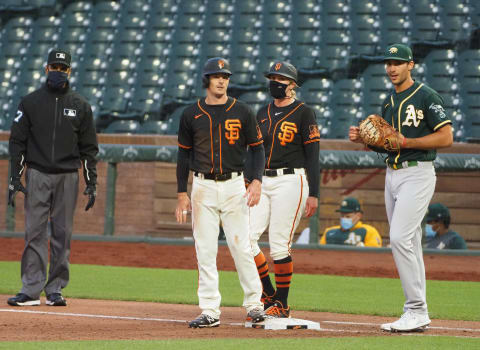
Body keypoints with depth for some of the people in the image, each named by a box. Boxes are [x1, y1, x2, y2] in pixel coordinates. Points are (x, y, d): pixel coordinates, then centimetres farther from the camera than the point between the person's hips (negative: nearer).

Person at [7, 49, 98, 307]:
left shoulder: (80, 106, 8)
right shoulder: (30, 102, 5)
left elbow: (88, 148, 9)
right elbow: (17, 142, 4)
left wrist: (92, 183, 2)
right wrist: (15, 179, -4)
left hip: (67, 177, 1)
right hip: (37, 176, -1)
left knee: (63, 234, 2)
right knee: (34, 232, -5)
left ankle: (55, 290, 7)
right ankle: (31, 290, -6)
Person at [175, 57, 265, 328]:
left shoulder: (242, 112, 2)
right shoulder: (192, 114, 6)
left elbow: (258, 148, 4)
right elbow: (184, 154, 11)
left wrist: (257, 182, -10)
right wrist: (182, 193, 6)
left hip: (234, 186, -2)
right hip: (203, 187, 2)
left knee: (241, 247, -4)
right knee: (205, 251, 0)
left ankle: (254, 303, 9)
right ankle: (210, 312, 3)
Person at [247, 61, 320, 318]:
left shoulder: (303, 113, -2)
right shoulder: (263, 113, 16)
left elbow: (313, 154, -5)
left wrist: (313, 194, -11)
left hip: (290, 181, -6)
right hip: (263, 182, 6)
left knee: (279, 245, -9)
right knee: (246, 238, -6)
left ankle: (281, 304, 4)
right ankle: (268, 295, 9)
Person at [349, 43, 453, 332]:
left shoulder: (426, 97, -9)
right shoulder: (389, 102, 16)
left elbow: (446, 137, -14)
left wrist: (406, 142, -19)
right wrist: (363, 138, 3)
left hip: (418, 173, -8)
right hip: (392, 175, 9)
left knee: (400, 237, -19)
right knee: (409, 244, 9)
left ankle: (417, 311, -15)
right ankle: (416, 316, 13)